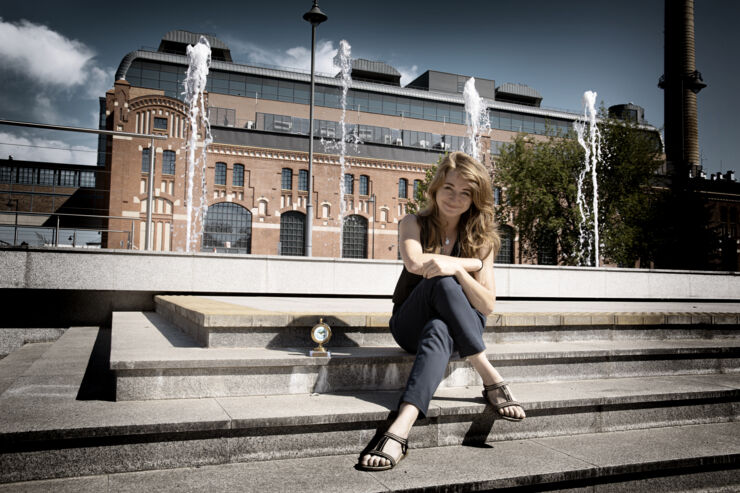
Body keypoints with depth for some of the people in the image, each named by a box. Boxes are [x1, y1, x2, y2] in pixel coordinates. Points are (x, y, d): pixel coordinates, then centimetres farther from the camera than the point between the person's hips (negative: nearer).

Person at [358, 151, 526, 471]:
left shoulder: (481, 239, 0)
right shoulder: (414, 224, -1)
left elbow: (487, 305, -9)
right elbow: (415, 263, -25)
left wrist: (458, 269, -28)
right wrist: (472, 263, -17)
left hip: (454, 326, 1)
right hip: (410, 325, -1)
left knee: (438, 331, -38)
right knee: (442, 282, -35)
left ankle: (399, 430, -49)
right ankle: (491, 379, -30)